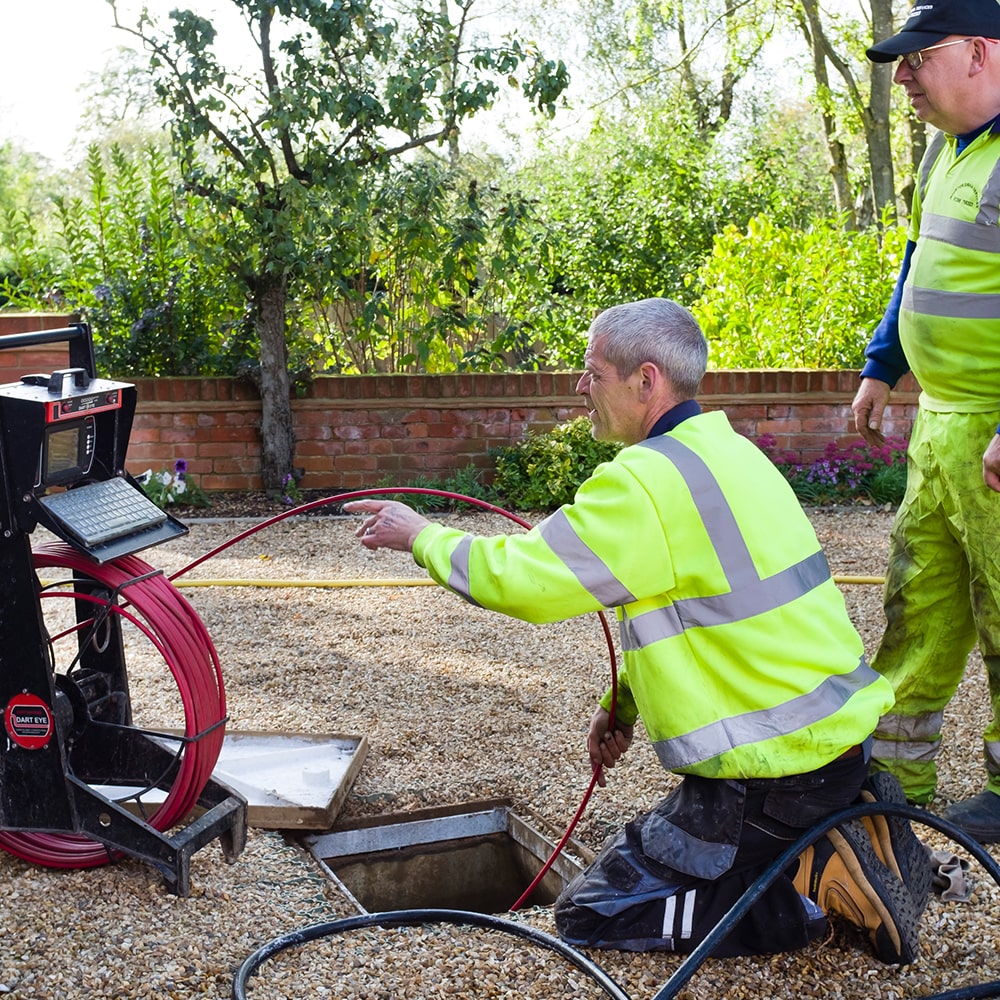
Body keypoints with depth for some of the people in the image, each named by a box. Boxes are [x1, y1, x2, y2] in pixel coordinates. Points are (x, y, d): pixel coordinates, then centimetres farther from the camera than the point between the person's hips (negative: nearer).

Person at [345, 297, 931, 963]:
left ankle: (822, 879, -5)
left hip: (775, 769, -10)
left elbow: (519, 578, -18)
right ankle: (862, 829, 13)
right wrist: (622, 701, 17)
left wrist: (422, 536, -2)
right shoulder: (725, 450, 10)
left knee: (591, 913, 2)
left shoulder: (649, 479, -21)